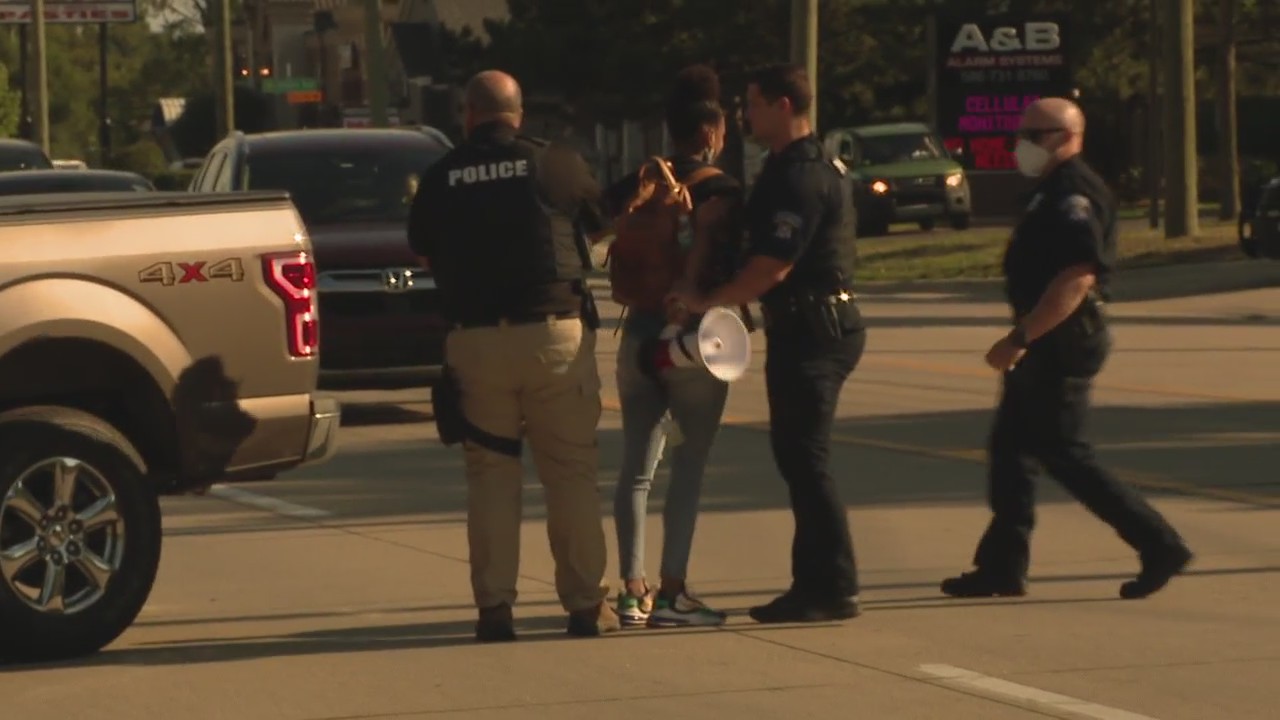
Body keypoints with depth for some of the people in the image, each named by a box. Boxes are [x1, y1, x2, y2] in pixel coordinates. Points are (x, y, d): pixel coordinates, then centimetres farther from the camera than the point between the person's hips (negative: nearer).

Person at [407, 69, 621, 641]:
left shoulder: (440, 179, 2)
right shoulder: (555, 164, -1)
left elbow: (422, 254, 15)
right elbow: (601, 225, 14)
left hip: (474, 340, 1)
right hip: (554, 332, -1)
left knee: (490, 474, 8)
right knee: (571, 471, 6)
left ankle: (494, 605, 3)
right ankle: (586, 604, 7)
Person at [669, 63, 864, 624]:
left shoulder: (801, 177, -17)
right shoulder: (791, 169, 16)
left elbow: (772, 266, -22)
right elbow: (768, 254, 20)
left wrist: (708, 302, -14)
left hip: (813, 330, -11)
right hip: (802, 328, 11)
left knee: (804, 459, -8)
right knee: (796, 456, 13)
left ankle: (835, 589, -6)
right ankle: (816, 583, 18)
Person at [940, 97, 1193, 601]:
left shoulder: (1073, 196, -18)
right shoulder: (1057, 192, 15)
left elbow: (1077, 277, -28)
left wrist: (1020, 339, -28)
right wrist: (1024, 339, 22)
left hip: (1063, 345, -11)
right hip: (1049, 345, 11)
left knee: (1063, 454, -8)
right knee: (1010, 447, 12)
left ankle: (1158, 545, -6)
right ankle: (1001, 566, 16)